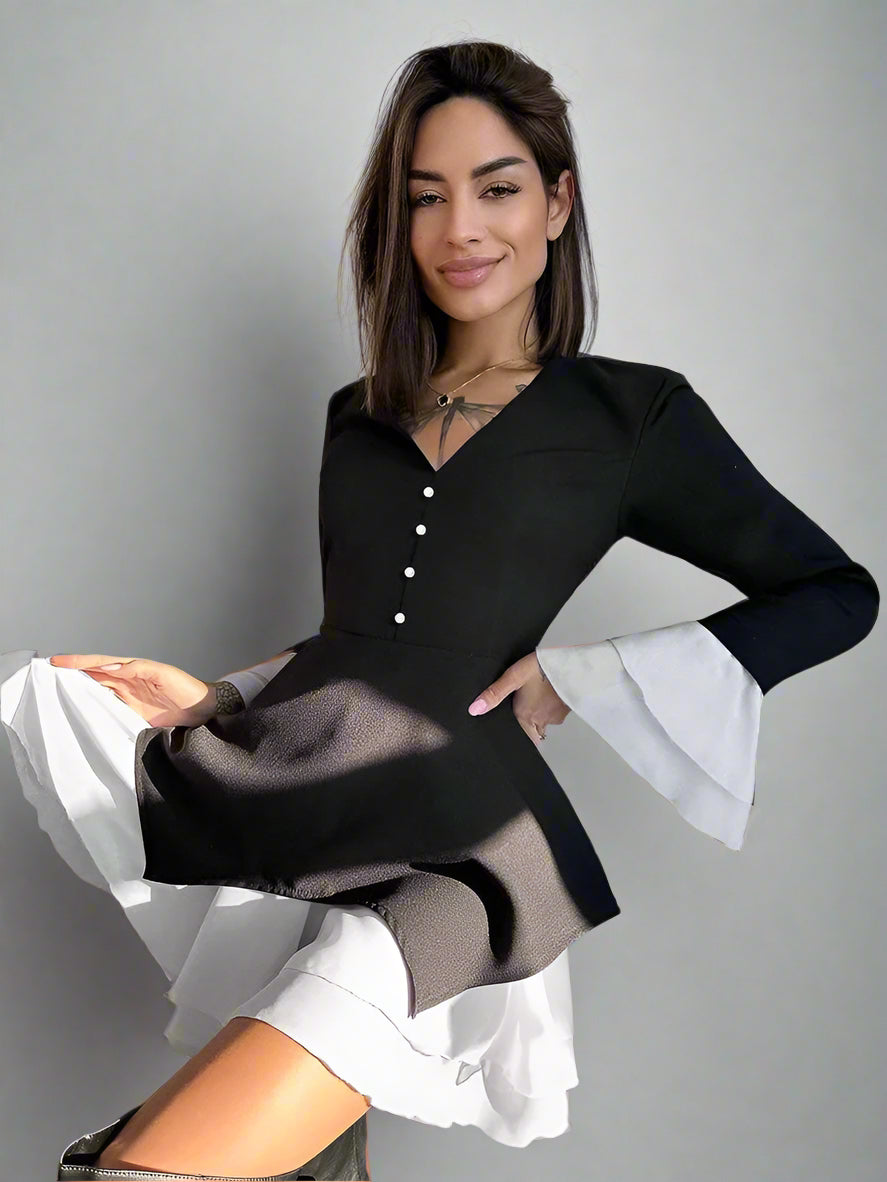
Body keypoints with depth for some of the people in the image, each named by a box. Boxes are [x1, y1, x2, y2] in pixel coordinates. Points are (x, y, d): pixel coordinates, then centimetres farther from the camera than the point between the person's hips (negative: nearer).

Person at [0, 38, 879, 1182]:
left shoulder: (632, 413, 8)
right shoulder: (357, 418, 21)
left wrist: (581, 679, 1)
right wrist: (213, 697, 11)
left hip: (465, 840, -7)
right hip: (285, 793, 7)